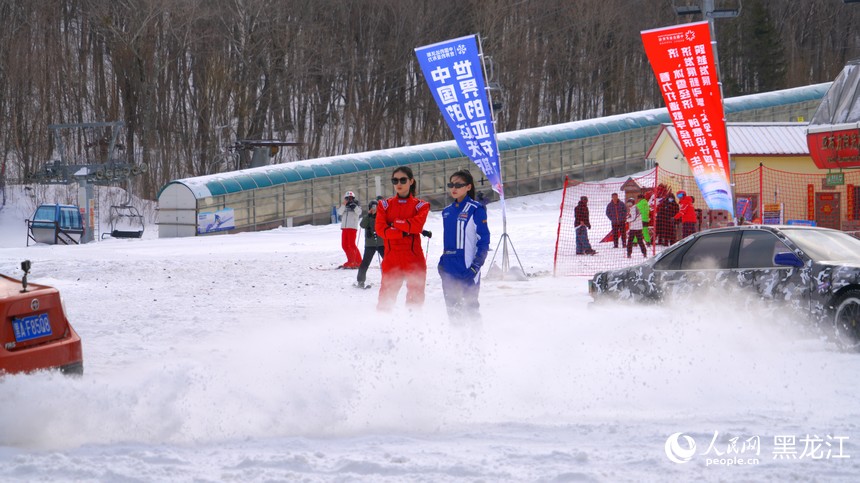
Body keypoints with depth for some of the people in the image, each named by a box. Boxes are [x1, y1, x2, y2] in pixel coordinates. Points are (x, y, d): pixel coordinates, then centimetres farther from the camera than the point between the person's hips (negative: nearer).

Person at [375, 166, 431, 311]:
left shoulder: (420, 205, 7)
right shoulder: (385, 205, 12)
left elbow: (417, 225, -11)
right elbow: (380, 229, -3)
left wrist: (395, 223, -5)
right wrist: (403, 233, -13)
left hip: (414, 259, -1)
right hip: (391, 259, 1)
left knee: (415, 298, 1)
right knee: (386, 298, -3)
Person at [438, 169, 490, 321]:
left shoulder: (476, 210, -7)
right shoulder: (447, 211, 14)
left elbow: (484, 240, -8)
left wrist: (477, 265, -16)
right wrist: (442, 261, 14)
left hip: (467, 267, -7)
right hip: (449, 269, 7)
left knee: (470, 306, -4)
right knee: (452, 306, 9)